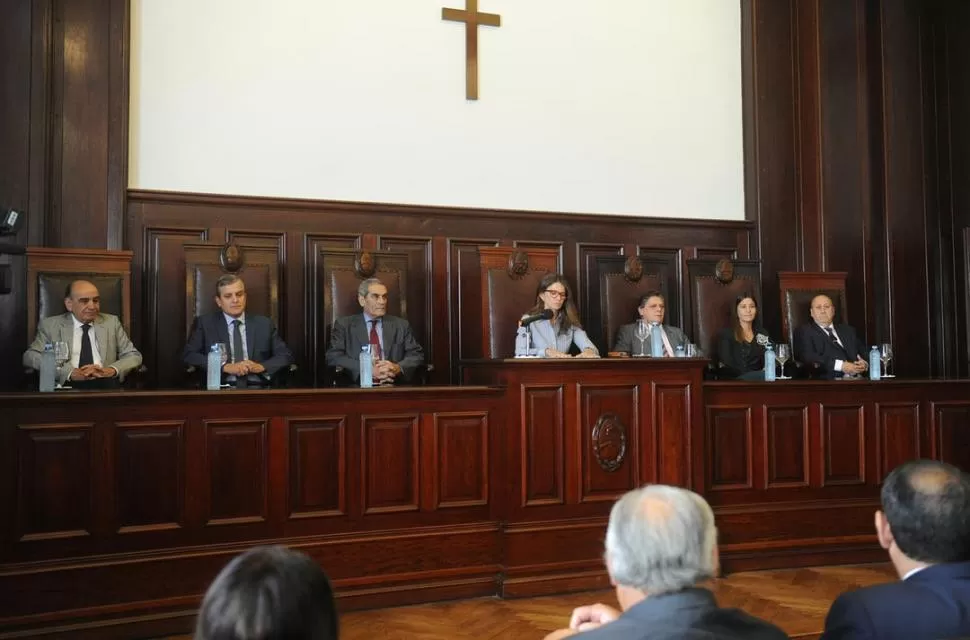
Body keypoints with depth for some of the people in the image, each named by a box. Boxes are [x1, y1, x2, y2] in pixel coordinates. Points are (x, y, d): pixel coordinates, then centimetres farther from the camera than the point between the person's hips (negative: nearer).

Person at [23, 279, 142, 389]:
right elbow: (30, 356, -1)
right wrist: (70, 372, -17)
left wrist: (112, 370, -11)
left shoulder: (111, 322, 16)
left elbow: (134, 356, 12)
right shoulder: (50, 325, 11)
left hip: (106, 385, 2)